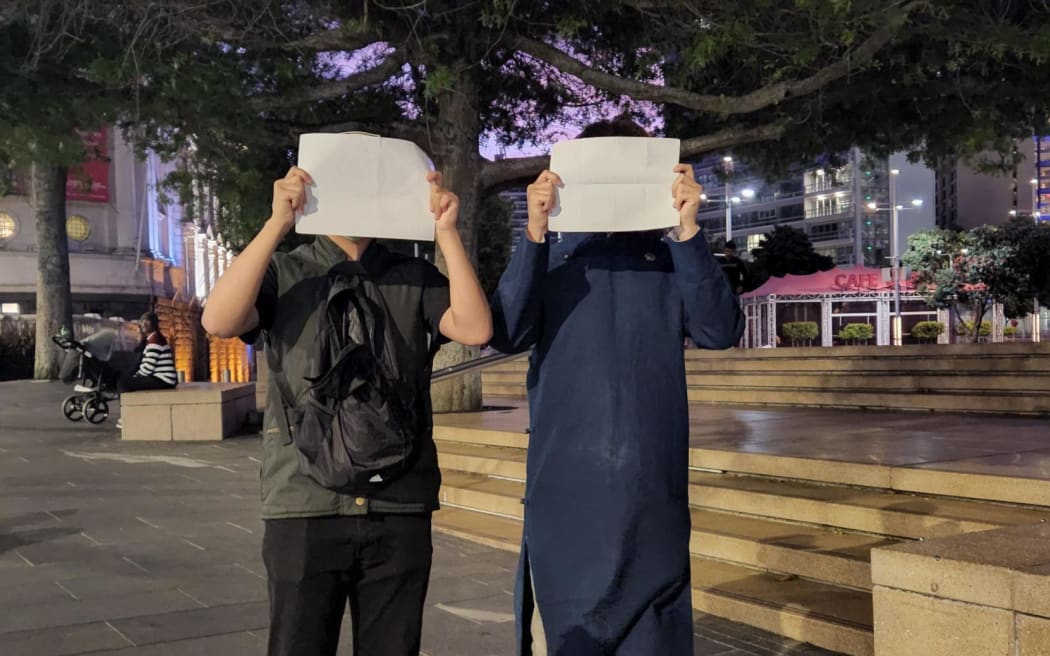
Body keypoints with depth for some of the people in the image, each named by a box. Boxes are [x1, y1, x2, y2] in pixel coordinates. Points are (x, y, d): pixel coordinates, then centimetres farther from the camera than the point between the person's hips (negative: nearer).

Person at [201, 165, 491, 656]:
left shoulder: (416, 278, 10)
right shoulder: (283, 274, 6)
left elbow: (475, 328, -6)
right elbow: (218, 321, -12)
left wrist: (446, 232, -9)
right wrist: (277, 223, -15)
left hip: (400, 509, 2)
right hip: (305, 509, -1)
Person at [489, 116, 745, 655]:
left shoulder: (669, 255, 10)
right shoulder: (551, 255, 10)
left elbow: (720, 331, -5)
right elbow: (506, 334, -6)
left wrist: (688, 230, -14)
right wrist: (534, 232, -15)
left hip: (650, 475, 1)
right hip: (564, 478, 0)